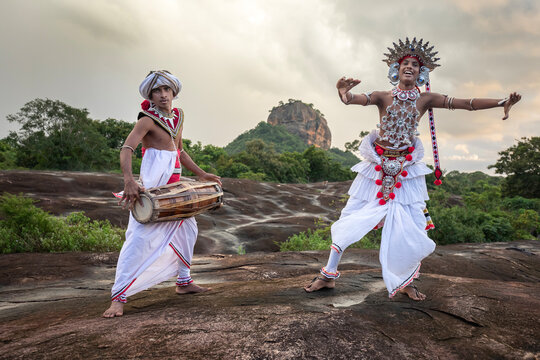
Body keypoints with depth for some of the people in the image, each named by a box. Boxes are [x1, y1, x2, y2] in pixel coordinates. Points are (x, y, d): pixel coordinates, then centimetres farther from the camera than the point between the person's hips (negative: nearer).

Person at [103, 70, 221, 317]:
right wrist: (128, 179, -41)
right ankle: (119, 297, -9)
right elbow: (126, 149, -24)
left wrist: (201, 174, 19)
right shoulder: (147, 119, -11)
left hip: (173, 185, 9)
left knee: (187, 228, 17)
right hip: (152, 185, -8)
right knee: (140, 236, -15)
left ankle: (184, 282, 31)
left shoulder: (178, 116, 12)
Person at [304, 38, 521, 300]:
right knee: (349, 219, 0)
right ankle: (329, 275, 13)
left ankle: (406, 282, 24)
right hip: (377, 168, -2)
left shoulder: (425, 99, 3)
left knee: (413, 229, 2)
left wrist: (502, 102, -15)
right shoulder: (383, 97, -3)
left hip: (406, 171, 2)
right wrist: (344, 94, -44)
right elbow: (355, 99, -21)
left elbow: (467, 104, -3)